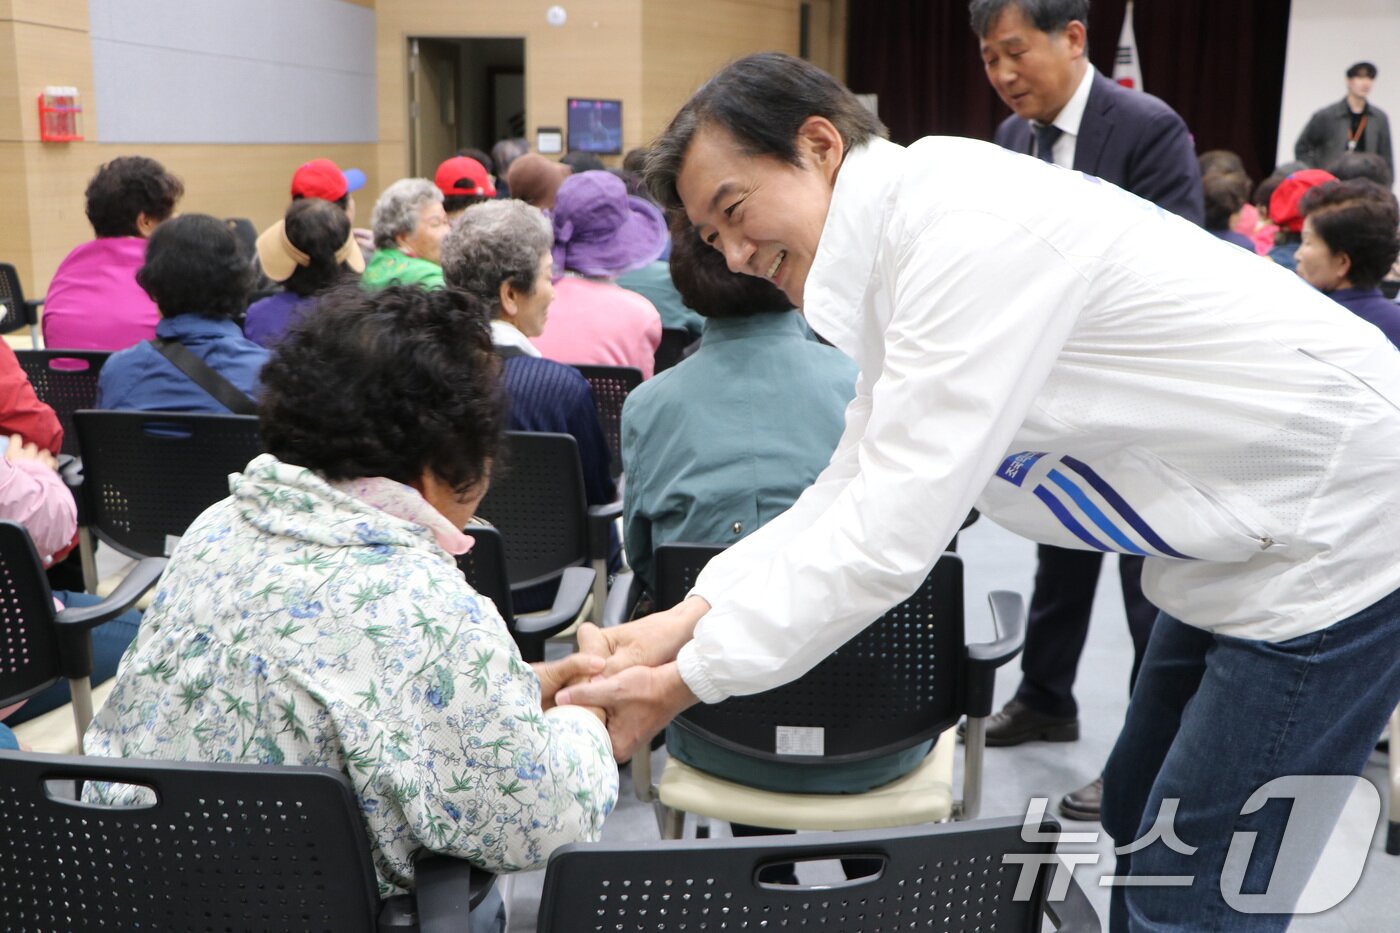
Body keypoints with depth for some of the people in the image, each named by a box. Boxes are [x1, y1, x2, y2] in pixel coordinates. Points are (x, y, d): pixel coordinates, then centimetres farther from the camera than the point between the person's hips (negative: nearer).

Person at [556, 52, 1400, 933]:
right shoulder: (909, 237, 3)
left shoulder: (965, 228, -28)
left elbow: (893, 532, -30)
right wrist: (691, 616, -9)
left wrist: (687, 680, -22)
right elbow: (856, 485, 2)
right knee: (1139, 822, 21)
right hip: (1240, 532, 9)